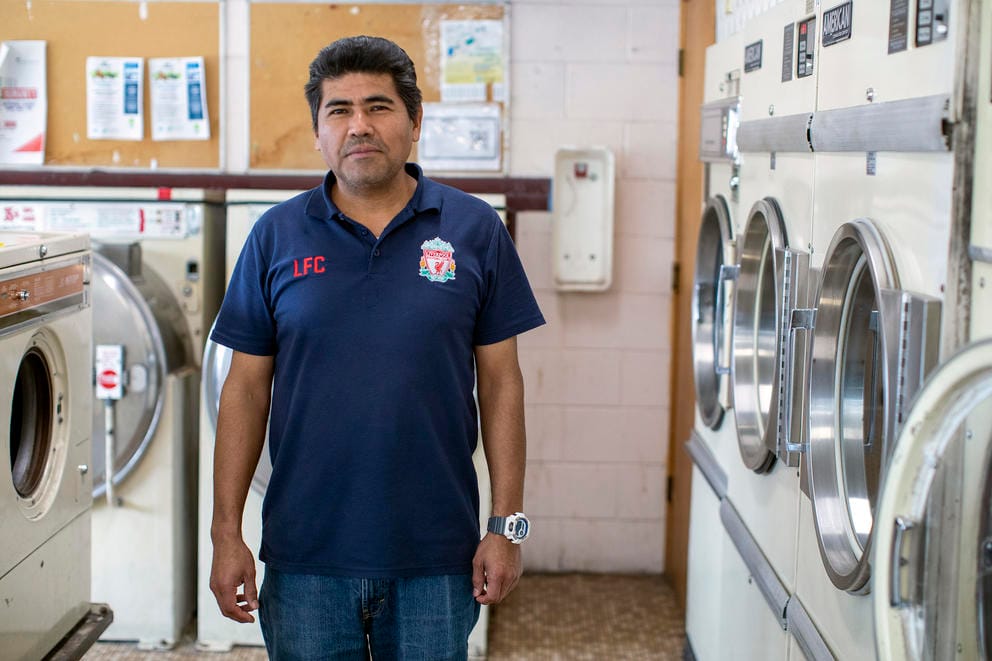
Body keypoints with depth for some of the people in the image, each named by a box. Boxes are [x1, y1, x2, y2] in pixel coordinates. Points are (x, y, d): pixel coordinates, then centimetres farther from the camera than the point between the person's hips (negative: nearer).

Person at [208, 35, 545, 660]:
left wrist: (508, 526, -3)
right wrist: (227, 532, -1)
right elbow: (247, 388, 3)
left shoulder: (474, 230, 0)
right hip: (306, 556, 1)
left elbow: (501, 384, 2)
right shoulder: (278, 235, 2)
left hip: (435, 557, 0)